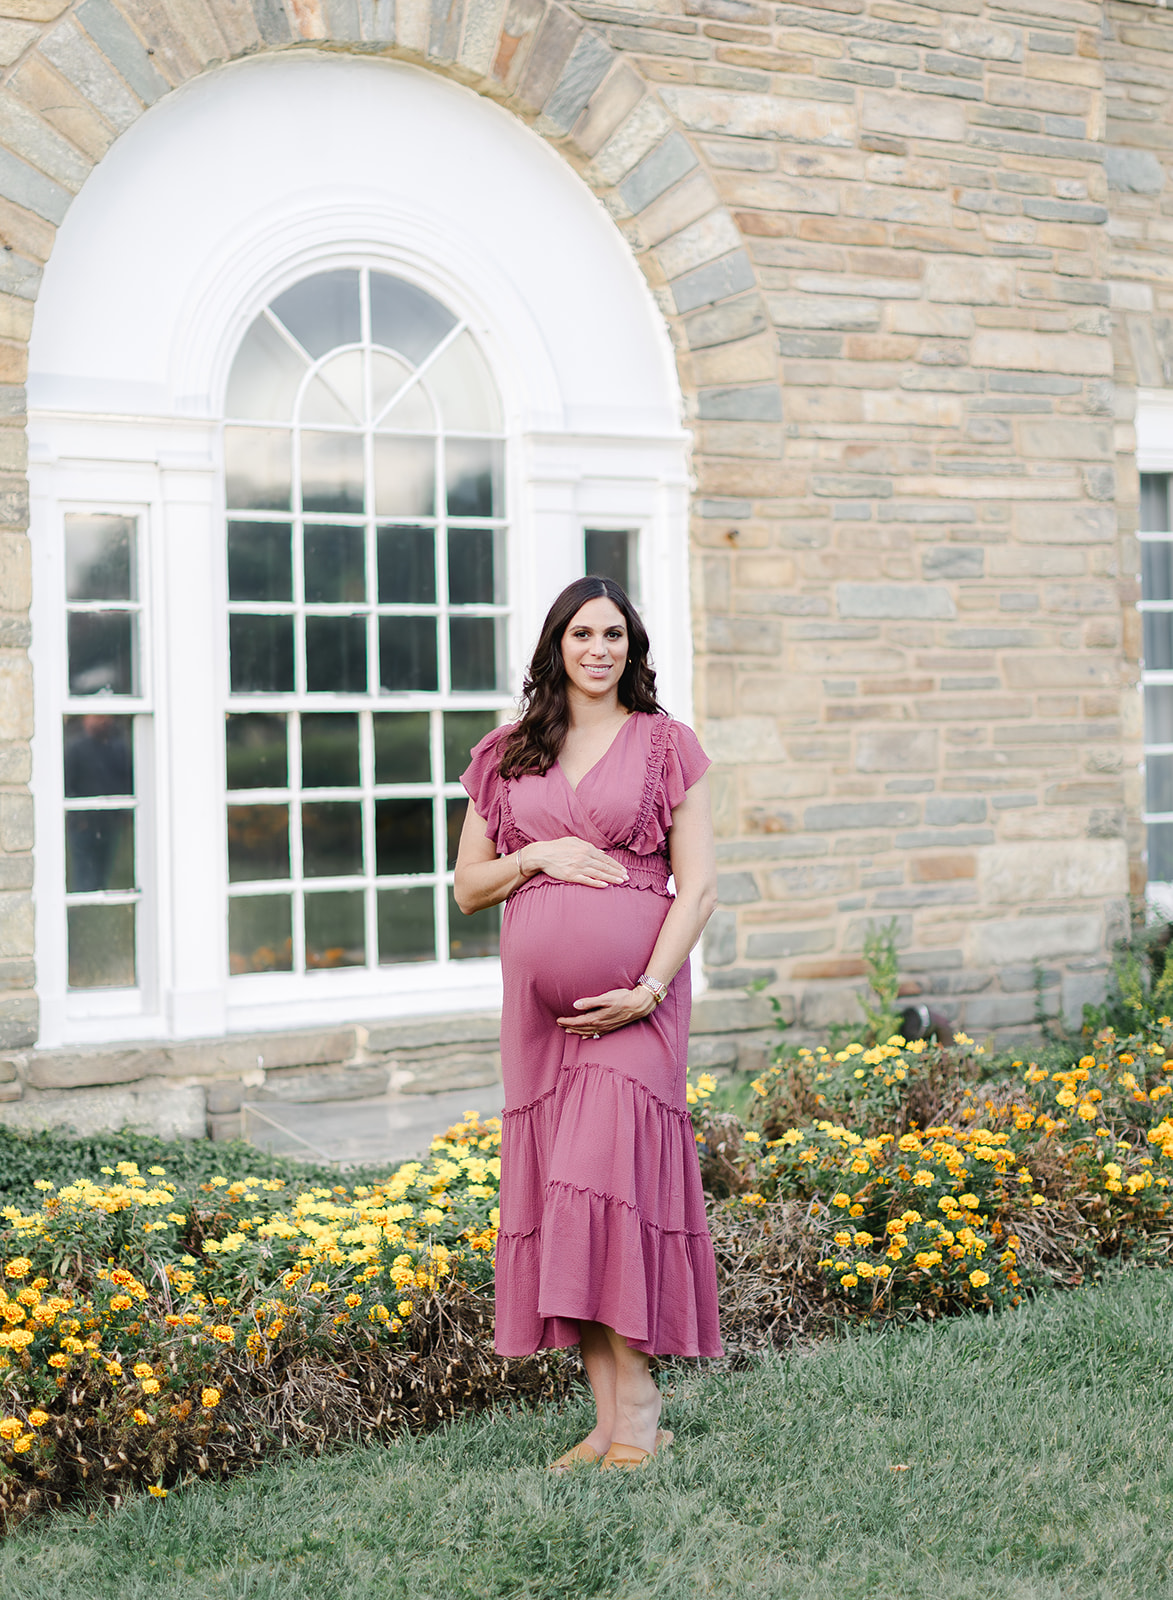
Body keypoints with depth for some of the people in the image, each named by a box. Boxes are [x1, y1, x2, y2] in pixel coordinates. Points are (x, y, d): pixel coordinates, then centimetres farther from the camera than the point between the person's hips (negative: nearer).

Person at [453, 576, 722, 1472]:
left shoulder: (666, 743, 4)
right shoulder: (507, 756, 13)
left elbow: (699, 885, -1)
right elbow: (469, 888, 14)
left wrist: (650, 989, -13)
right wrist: (539, 855, -4)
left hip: (634, 997, -3)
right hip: (538, 998, 4)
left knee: (609, 1175, -14)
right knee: (559, 1189, 2)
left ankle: (637, 1403, -1)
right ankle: (609, 1418, 10)